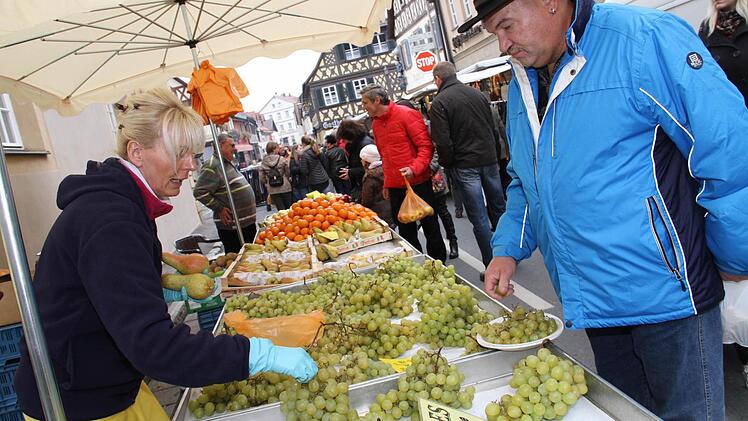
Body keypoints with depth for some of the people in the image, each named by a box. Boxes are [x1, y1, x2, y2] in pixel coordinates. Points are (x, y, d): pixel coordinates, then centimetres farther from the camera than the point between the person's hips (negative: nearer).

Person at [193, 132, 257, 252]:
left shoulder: (228, 164, 16)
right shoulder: (212, 166, -16)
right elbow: (199, 192, -22)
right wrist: (219, 209, -19)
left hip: (248, 223, 10)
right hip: (232, 226, -10)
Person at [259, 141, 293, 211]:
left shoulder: (263, 163, 0)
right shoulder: (281, 159, -7)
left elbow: (262, 179, 1)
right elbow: (288, 173, -1)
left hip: (273, 191, 2)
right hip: (285, 188, -2)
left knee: (281, 210, 6)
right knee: (289, 208, 9)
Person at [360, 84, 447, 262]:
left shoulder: (406, 114, -10)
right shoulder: (376, 124, 11)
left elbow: (426, 145, -14)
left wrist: (415, 169, -28)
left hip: (417, 182, -6)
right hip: (395, 186, 6)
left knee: (430, 226, 6)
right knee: (405, 231, 12)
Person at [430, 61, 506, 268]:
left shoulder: (439, 103, -9)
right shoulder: (477, 94, 9)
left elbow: (442, 141, -15)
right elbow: (494, 129, 13)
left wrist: (447, 164, 1)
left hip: (465, 165, -5)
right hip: (489, 159, 6)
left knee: (479, 218, -1)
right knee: (498, 208, 15)